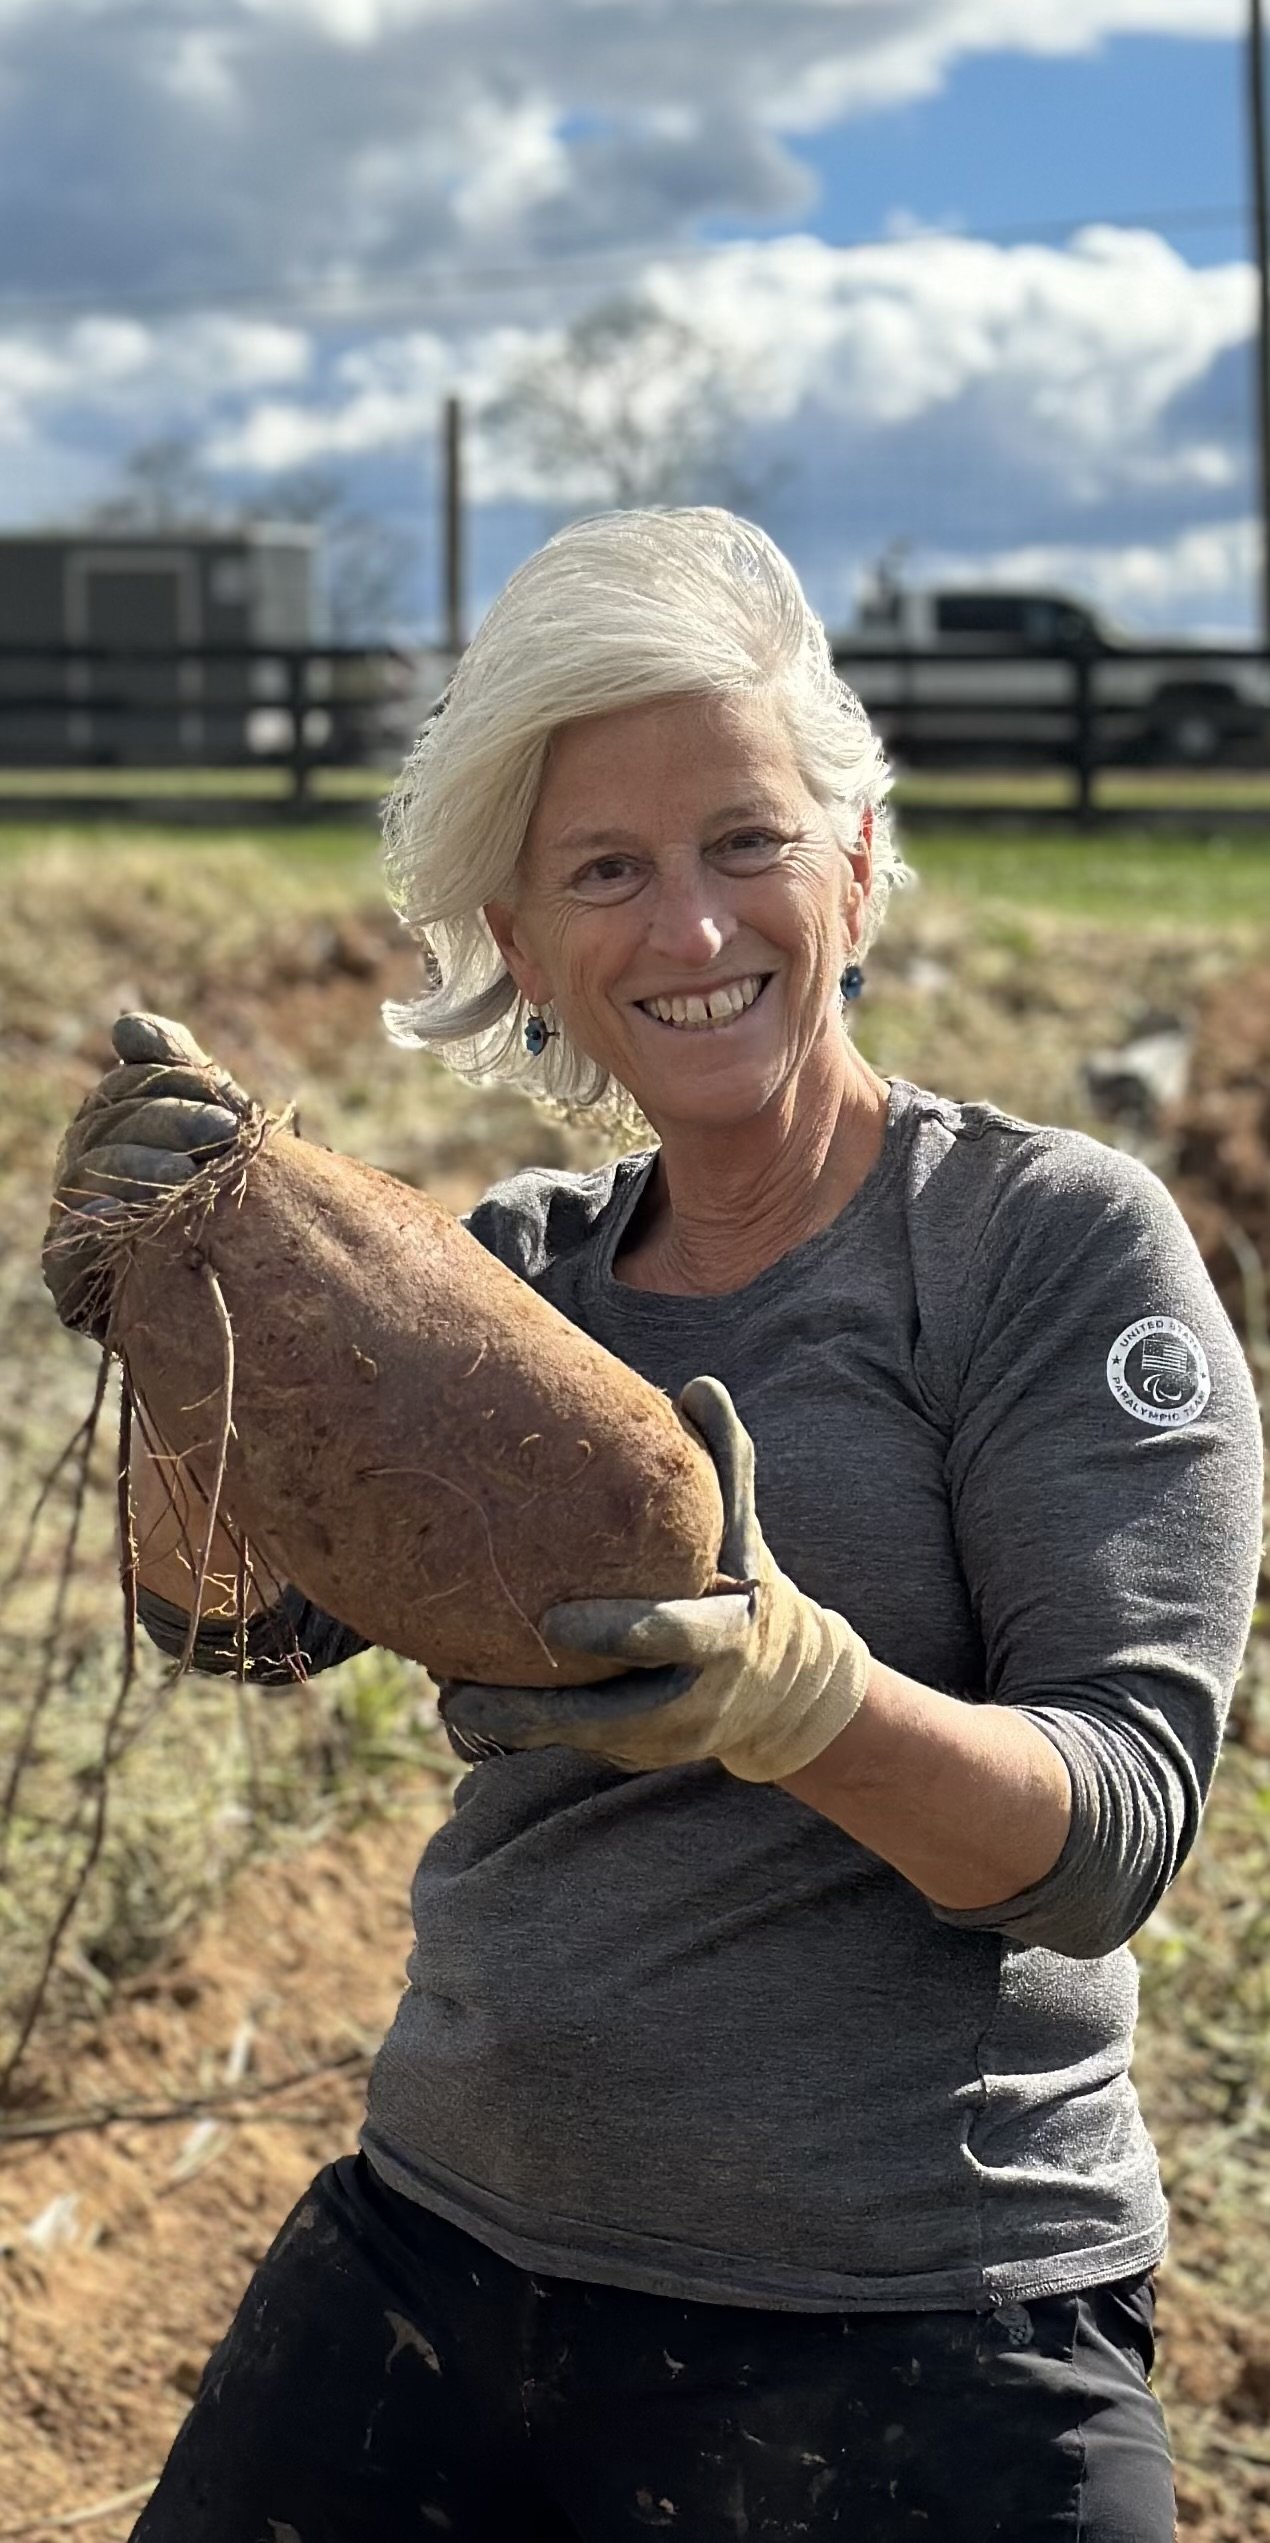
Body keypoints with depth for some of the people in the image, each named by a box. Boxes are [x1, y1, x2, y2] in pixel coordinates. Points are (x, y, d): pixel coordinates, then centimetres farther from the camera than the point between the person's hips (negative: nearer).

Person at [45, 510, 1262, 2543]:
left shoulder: (1055, 1238, -9)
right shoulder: (518, 1273, 7)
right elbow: (247, 1610, -4)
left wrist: (793, 1694, -35)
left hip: (899, 2349, -4)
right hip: (438, 2257, 5)